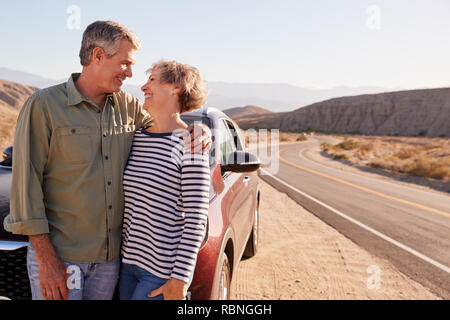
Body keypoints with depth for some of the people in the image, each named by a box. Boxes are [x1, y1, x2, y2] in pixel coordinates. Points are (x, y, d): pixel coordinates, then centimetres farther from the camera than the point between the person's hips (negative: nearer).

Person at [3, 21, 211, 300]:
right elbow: (26, 182, -11)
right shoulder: (43, 105, -9)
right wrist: (46, 258, -15)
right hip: (59, 254, -4)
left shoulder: (128, 106, 5)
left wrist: (200, 130, -2)